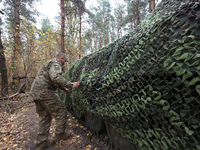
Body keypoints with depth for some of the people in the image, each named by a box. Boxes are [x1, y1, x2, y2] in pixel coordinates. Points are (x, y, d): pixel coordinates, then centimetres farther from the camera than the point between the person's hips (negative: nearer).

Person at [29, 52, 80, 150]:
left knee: (44, 116, 16)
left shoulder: (49, 63, 27)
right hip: (45, 92, -10)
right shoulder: (56, 63, -7)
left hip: (35, 92, 10)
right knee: (60, 111, 4)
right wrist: (71, 85, -21)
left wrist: (63, 88, 34)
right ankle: (59, 134, 17)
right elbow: (56, 77, -27)